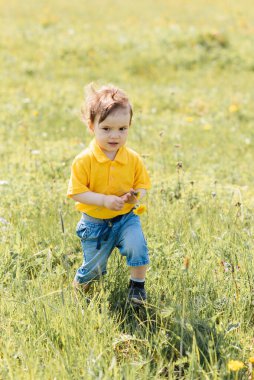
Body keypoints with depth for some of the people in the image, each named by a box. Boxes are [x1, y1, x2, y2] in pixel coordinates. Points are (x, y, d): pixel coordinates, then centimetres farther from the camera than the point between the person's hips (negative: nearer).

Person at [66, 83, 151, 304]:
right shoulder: (84, 161, -18)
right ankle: (82, 280, 46)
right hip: (95, 223, -1)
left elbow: (143, 185, 2)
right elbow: (76, 192, -18)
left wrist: (136, 196, -21)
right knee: (93, 269, 9)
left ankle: (137, 285, -1)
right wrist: (104, 200, -28)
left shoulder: (133, 159, -9)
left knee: (137, 246, -26)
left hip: (126, 218, 2)